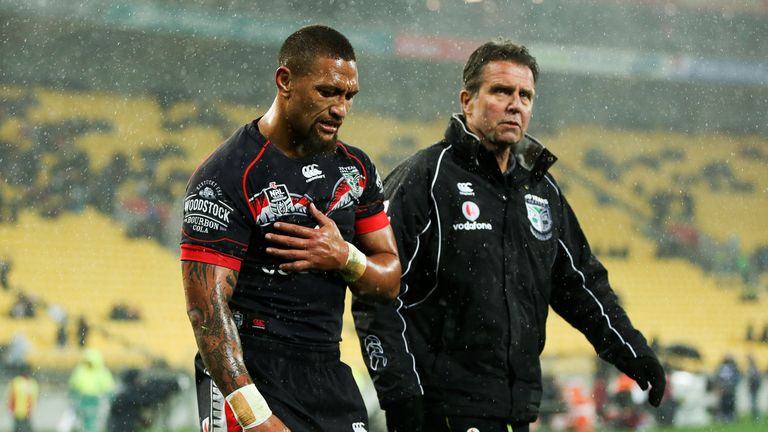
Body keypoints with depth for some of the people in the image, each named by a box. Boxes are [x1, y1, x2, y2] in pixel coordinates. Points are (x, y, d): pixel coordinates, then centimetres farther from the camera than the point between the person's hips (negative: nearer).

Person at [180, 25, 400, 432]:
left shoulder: (354, 169, 12)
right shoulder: (226, 177, -11)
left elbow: (389, 281, 16)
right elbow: (206, 307, -16)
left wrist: (344, 258, -8)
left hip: (330, 377, 6)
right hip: (253, 376, -6)